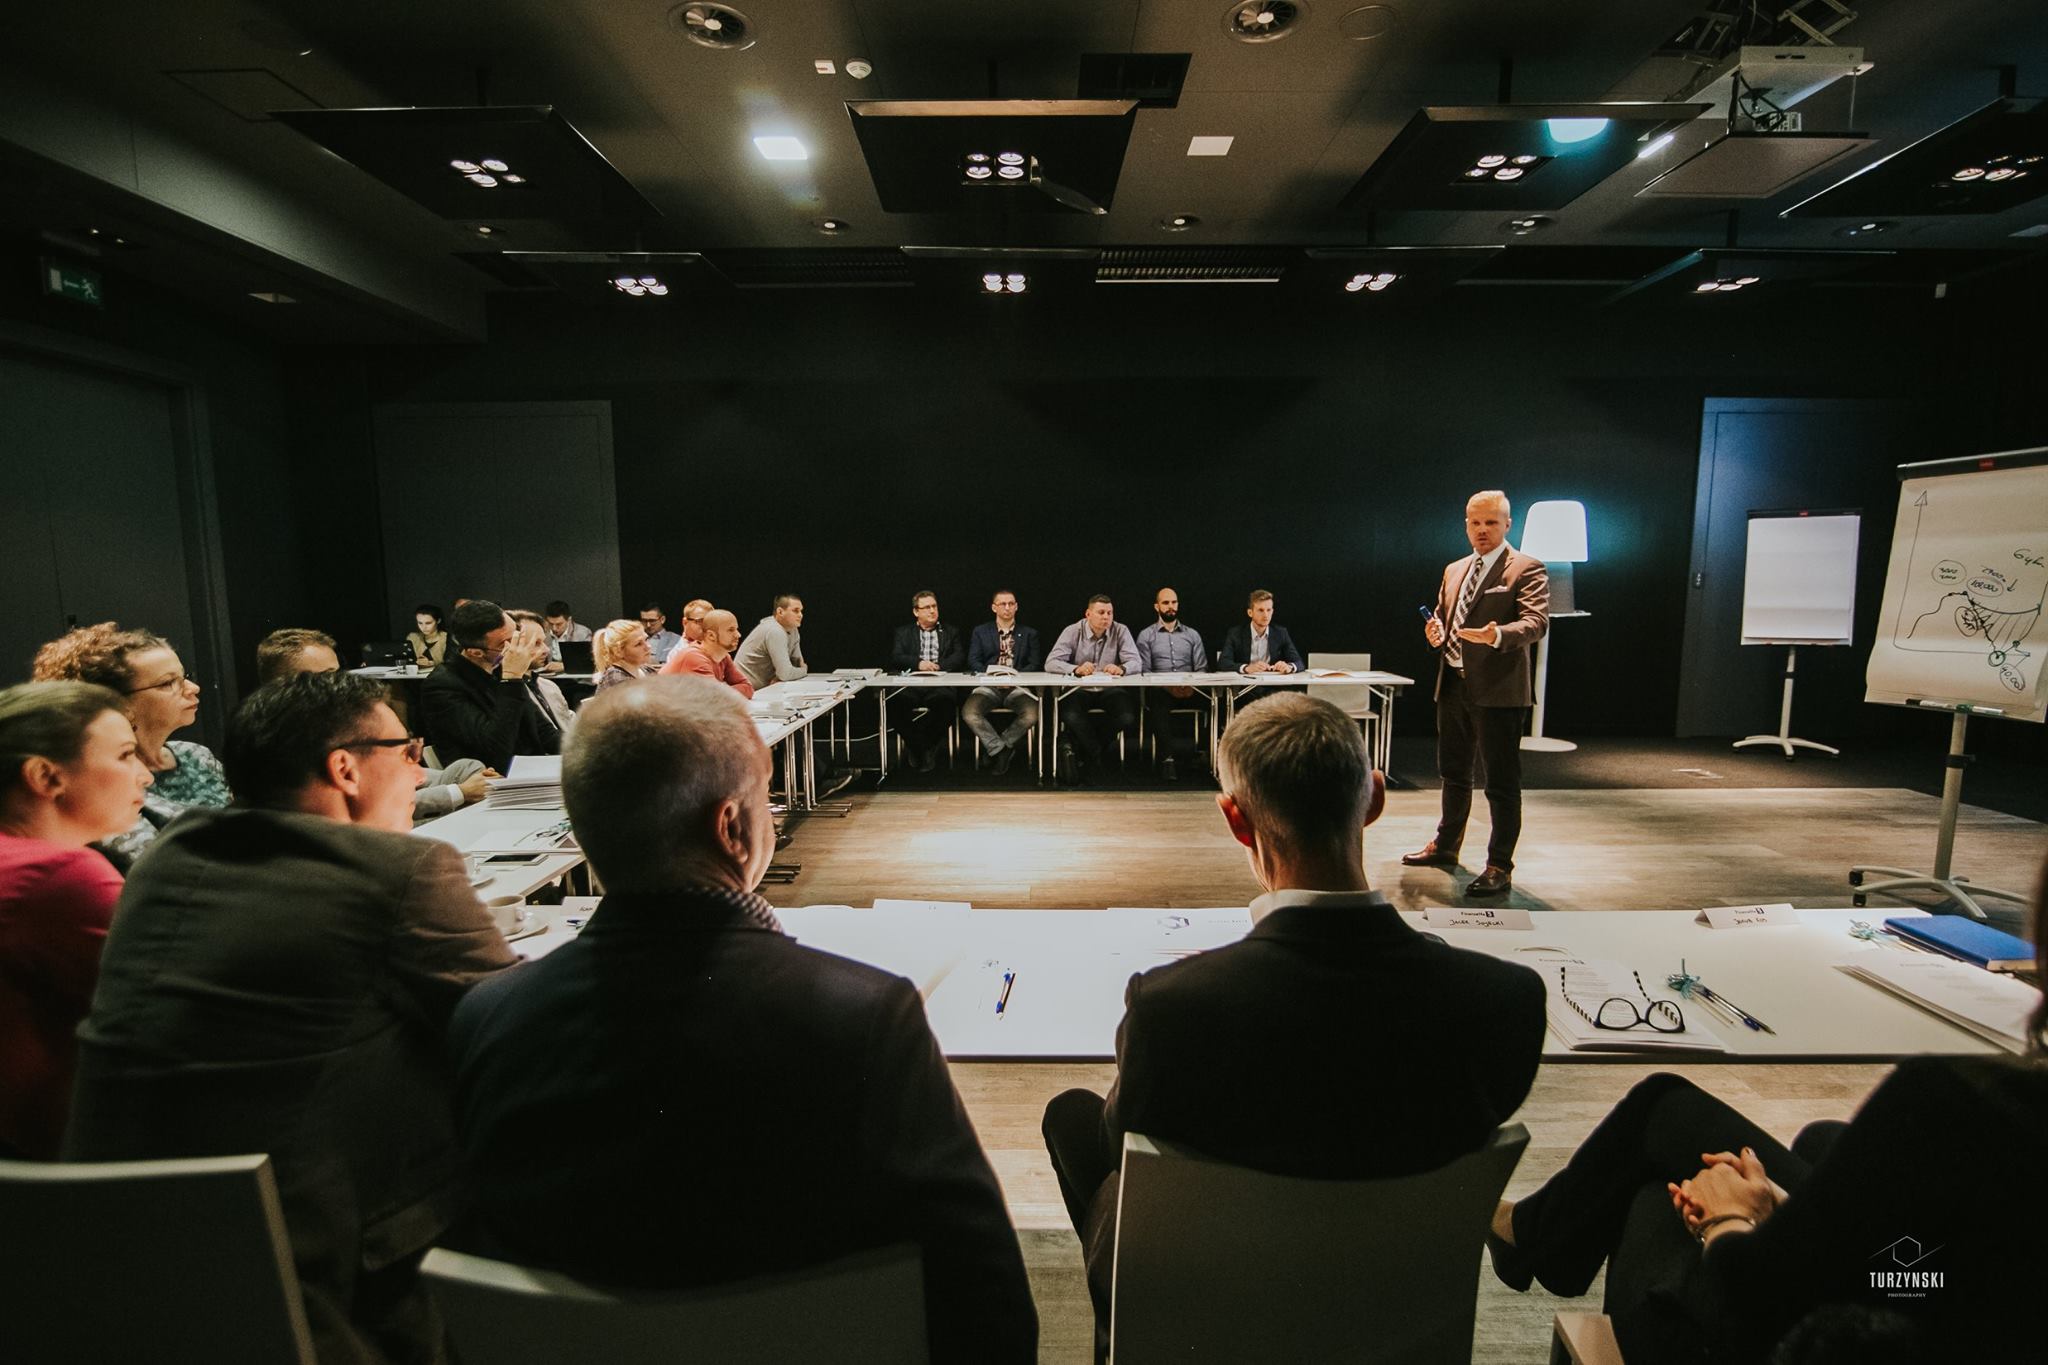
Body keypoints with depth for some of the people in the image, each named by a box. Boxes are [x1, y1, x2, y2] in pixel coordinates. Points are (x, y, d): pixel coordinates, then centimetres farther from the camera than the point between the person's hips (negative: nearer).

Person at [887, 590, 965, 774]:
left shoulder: (951, 633, 24)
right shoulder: (903, 633, 23)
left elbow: (960, 658, 8)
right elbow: (895, 658, 6)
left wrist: (938, 666, -10)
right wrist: (918, 663, -13)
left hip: (940, 684, 0)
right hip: (911, 684, 1)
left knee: (946, 701, -37)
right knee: (897, 702, -34)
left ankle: (929, 747, -14)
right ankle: (915, 745, -10)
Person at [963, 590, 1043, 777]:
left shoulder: (1029, 634, 16)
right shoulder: (980, 632, 16)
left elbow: (1035, 665, 7)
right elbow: (973, 661, 6)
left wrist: (1016, 676, -12)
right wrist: (991, 674, -14)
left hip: (1018, 686, 0)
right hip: (988, 686, 0)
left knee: (1031, 714, -32)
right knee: (969, 712, -31)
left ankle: (995, 748, -9)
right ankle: (1002, 750, -15)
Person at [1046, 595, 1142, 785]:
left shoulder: (1121, 631, 0)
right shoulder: (1073, 632, -4)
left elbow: (1136, 663, -9)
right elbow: (1051, 663, -14)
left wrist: (1121, 668, -34)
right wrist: (1076, 669, -33)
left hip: (1110, 690, 2)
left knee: (1127, 718, -26)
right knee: (1071, 717, -33)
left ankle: (1075, 746, -8)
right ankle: (1095, 755, -6)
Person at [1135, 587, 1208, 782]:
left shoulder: (1192, 634, 21)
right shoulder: (1146, 636, 14)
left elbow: (1201, 669, 13)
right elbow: (1144, 671, 2)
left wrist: (1193, 686, -11)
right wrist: (1168, 686, -15)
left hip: (1190, 692, 3)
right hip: (1160, 692, -2)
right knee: (1158, 701, -37)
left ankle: (1173, 756, -24)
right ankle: (1182, 751, -32)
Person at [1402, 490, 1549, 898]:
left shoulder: (1527, 569, -6)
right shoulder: (1454, 570, 15)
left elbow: (1536, 621, -19)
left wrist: (1497, 635, -39)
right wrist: (1435, 631, -1)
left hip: (1499, 690, -7)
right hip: (1454, 685, 7)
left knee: (1501, 783, -1)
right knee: (1453, 773, 20)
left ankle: (1500, 867, 10)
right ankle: (1446, 846, 36)